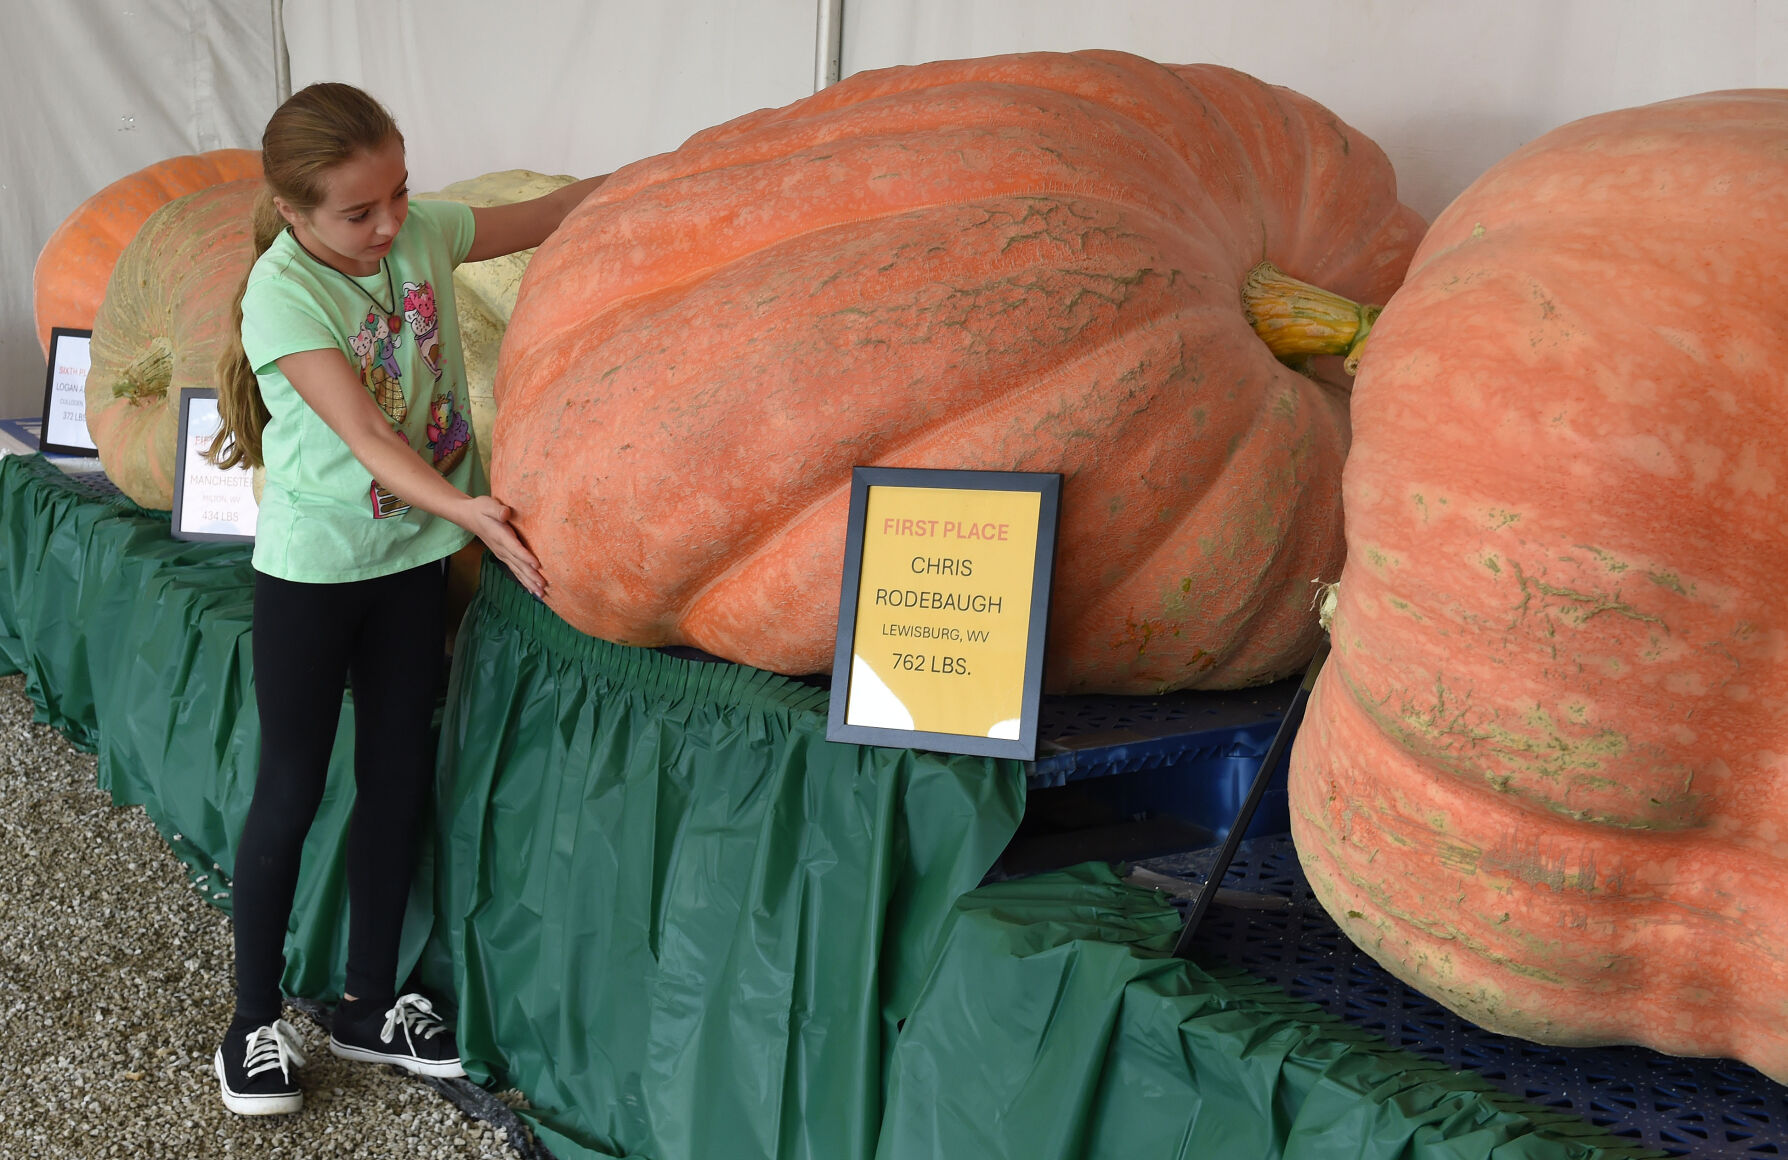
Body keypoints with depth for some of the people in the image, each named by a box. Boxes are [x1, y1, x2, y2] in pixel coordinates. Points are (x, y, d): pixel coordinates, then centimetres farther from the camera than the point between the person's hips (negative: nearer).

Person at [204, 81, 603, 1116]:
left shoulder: (424, 231, -2)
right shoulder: (283, 292, -18)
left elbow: (549, 215, 9)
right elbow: (364, 434, -27)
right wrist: (462, 508, -41)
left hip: (412, 554, 5)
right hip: (313, 563, -5)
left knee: (401, 776, 10)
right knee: (292, 786, 3)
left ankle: (371, 1006, 25)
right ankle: (256, 1020, 20)